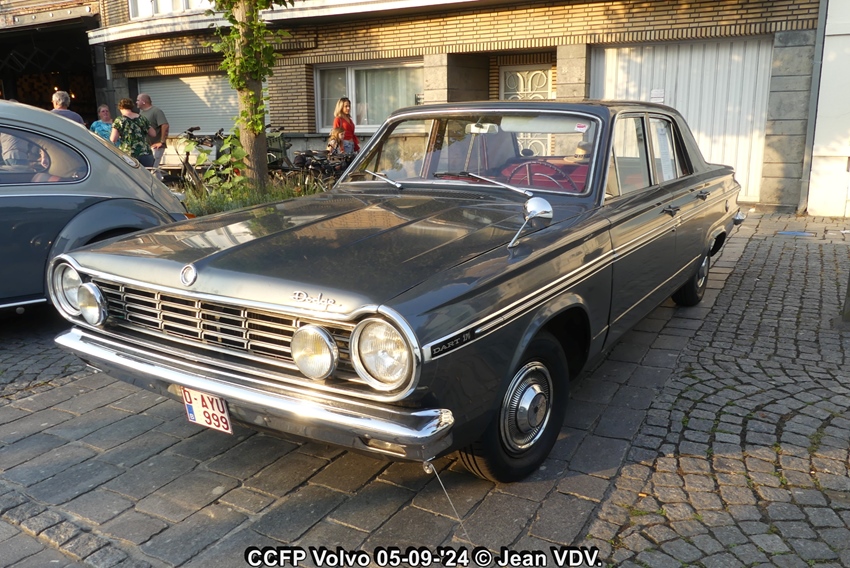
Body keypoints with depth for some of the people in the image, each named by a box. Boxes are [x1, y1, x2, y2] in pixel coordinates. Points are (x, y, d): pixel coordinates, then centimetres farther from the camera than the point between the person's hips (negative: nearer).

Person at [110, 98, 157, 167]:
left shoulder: (119, 120, -2)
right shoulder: (142, 118, 7)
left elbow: (113, 139, -6)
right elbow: (153, 133, 13)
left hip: (128, 154, -3)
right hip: (145, 153, 3)